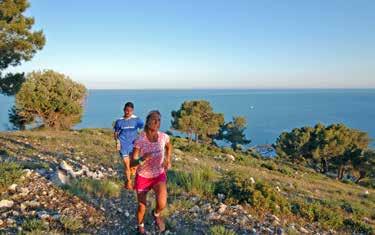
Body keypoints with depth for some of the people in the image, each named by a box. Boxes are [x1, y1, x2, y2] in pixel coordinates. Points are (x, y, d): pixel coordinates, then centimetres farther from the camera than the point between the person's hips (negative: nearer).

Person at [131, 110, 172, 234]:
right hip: (142, 177, -1)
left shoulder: (164, 136, -14)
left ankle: (156, 214, 17)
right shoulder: (139, 140, -21)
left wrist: (168, 160, -1)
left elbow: (169, 146, 11)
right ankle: (141, 228, 45)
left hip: (159, 175, 1)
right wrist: (142, 159, -39)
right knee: (142, 207, 12)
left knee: (162, 204, -21)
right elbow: (132, 163, -19)